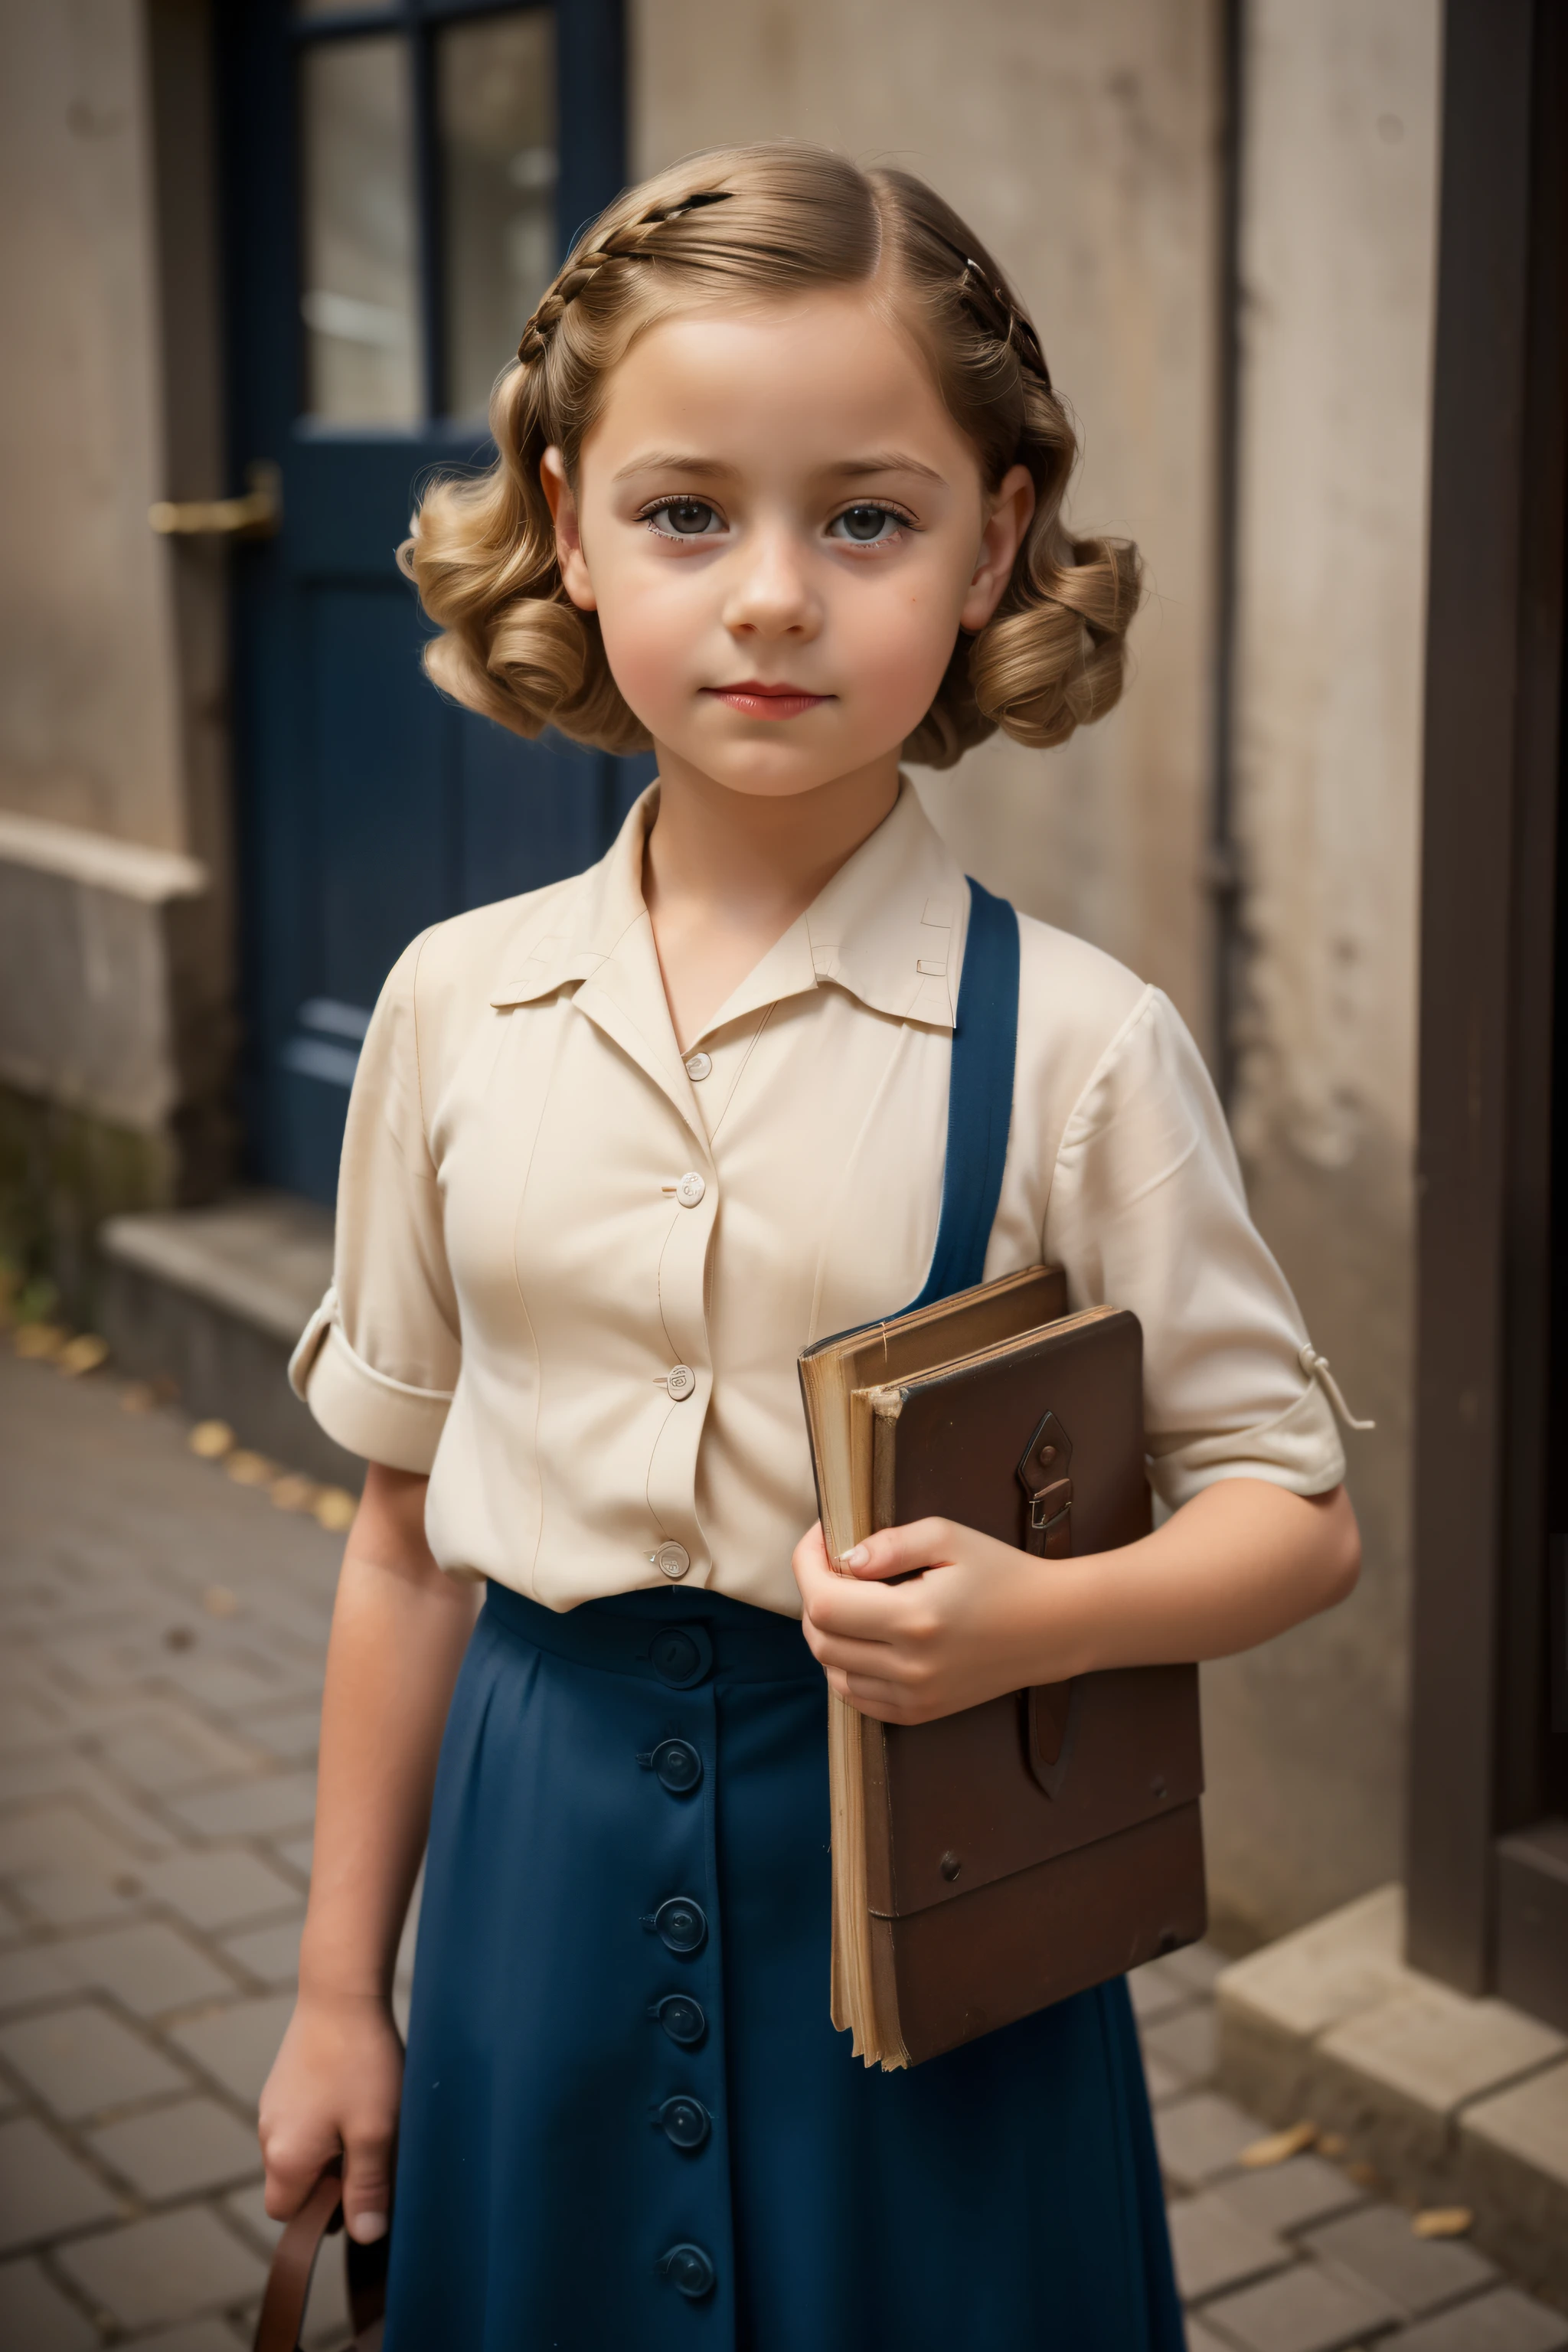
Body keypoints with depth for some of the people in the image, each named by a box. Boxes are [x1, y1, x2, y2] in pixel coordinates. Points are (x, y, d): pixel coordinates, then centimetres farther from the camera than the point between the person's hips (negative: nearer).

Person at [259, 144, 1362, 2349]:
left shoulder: (1074, 1044, -12)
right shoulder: (458, 1008, -3)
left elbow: (1293, 1507, -4)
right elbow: (409, 1530, 5)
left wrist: (1035, 1616, -25)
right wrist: (340, 1988, 10)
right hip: (549, 1855, 3)